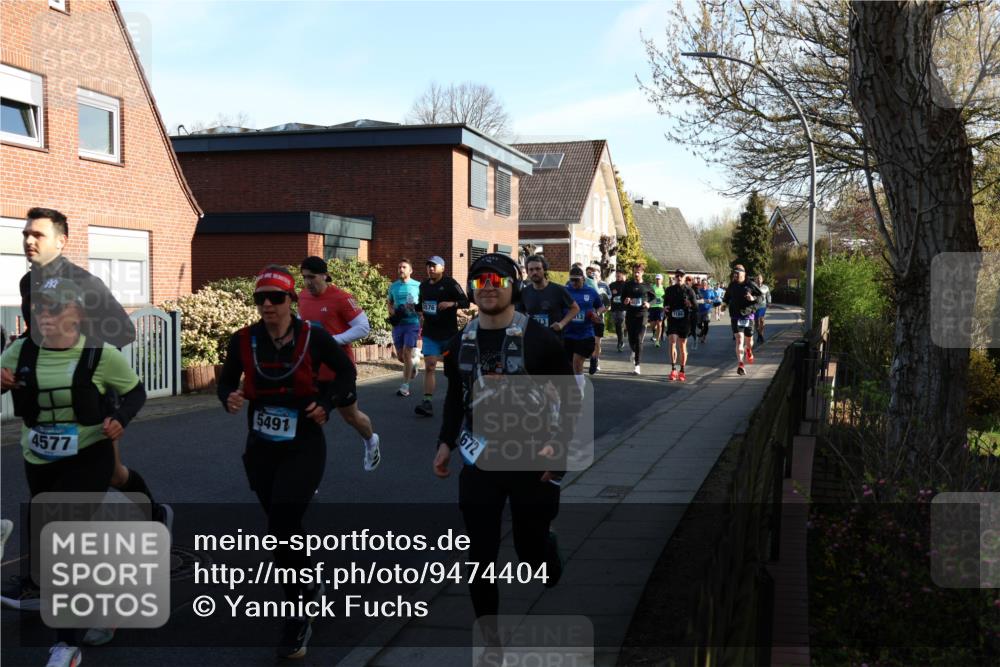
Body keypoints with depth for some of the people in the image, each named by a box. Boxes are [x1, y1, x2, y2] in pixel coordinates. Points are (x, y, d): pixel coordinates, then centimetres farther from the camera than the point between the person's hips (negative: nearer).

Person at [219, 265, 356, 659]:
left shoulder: (313, 337, -11)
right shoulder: (243, 340, -5)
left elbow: (346, 372, 2)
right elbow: (227, 380, 7)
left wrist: (326, 403, -12)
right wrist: (229, 399, -15)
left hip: (303, 448, -4)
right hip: (260, 449, 4)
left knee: (281, 531, -13)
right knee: (283, 527, 17)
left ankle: (297, 619, 3)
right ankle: (310, 587, 44)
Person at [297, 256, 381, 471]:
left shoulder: (341, 298, -16)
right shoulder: (303, 297, 3)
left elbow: (364, 327, -15)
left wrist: (333, 340, -22)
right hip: (312, 371, 5)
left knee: (351, 416, 14)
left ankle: (370, 441, 48)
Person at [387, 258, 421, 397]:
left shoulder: (418, 286, -1)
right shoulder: (393, 286, 9)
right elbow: (390, 303, 20)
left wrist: (423, 327, -6)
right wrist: (392, 312, -1)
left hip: (412, 323, -4)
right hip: (398, 324, 4)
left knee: (407, 354, -10)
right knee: (400, 356, 9)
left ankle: (405, 386, -4)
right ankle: (412, 365, 41)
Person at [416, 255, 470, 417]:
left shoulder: (450, 284, -7)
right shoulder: (424, 285, 10)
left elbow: (466, 302, -9)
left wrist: (451, 303, -25)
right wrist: (421, 311, 6)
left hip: (449, 333, -3)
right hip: (430, 334, 3)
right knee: (429, 367, -9)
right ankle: (427, 402, -15)